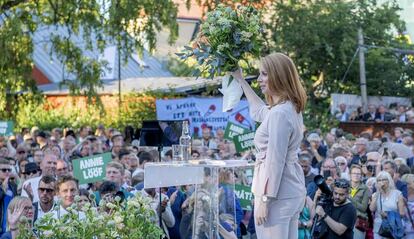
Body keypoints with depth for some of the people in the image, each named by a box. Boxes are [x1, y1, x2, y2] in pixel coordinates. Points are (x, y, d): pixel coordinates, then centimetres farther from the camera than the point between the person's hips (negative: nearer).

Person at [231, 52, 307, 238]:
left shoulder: (279, 113, -19)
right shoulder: (291, 108, 11)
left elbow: (275, 161, -21)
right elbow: (258, 111, 33)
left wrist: (264, 200, -19)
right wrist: (240, 80, 38)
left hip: (278, 193, -10)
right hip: (293, 191, 10)